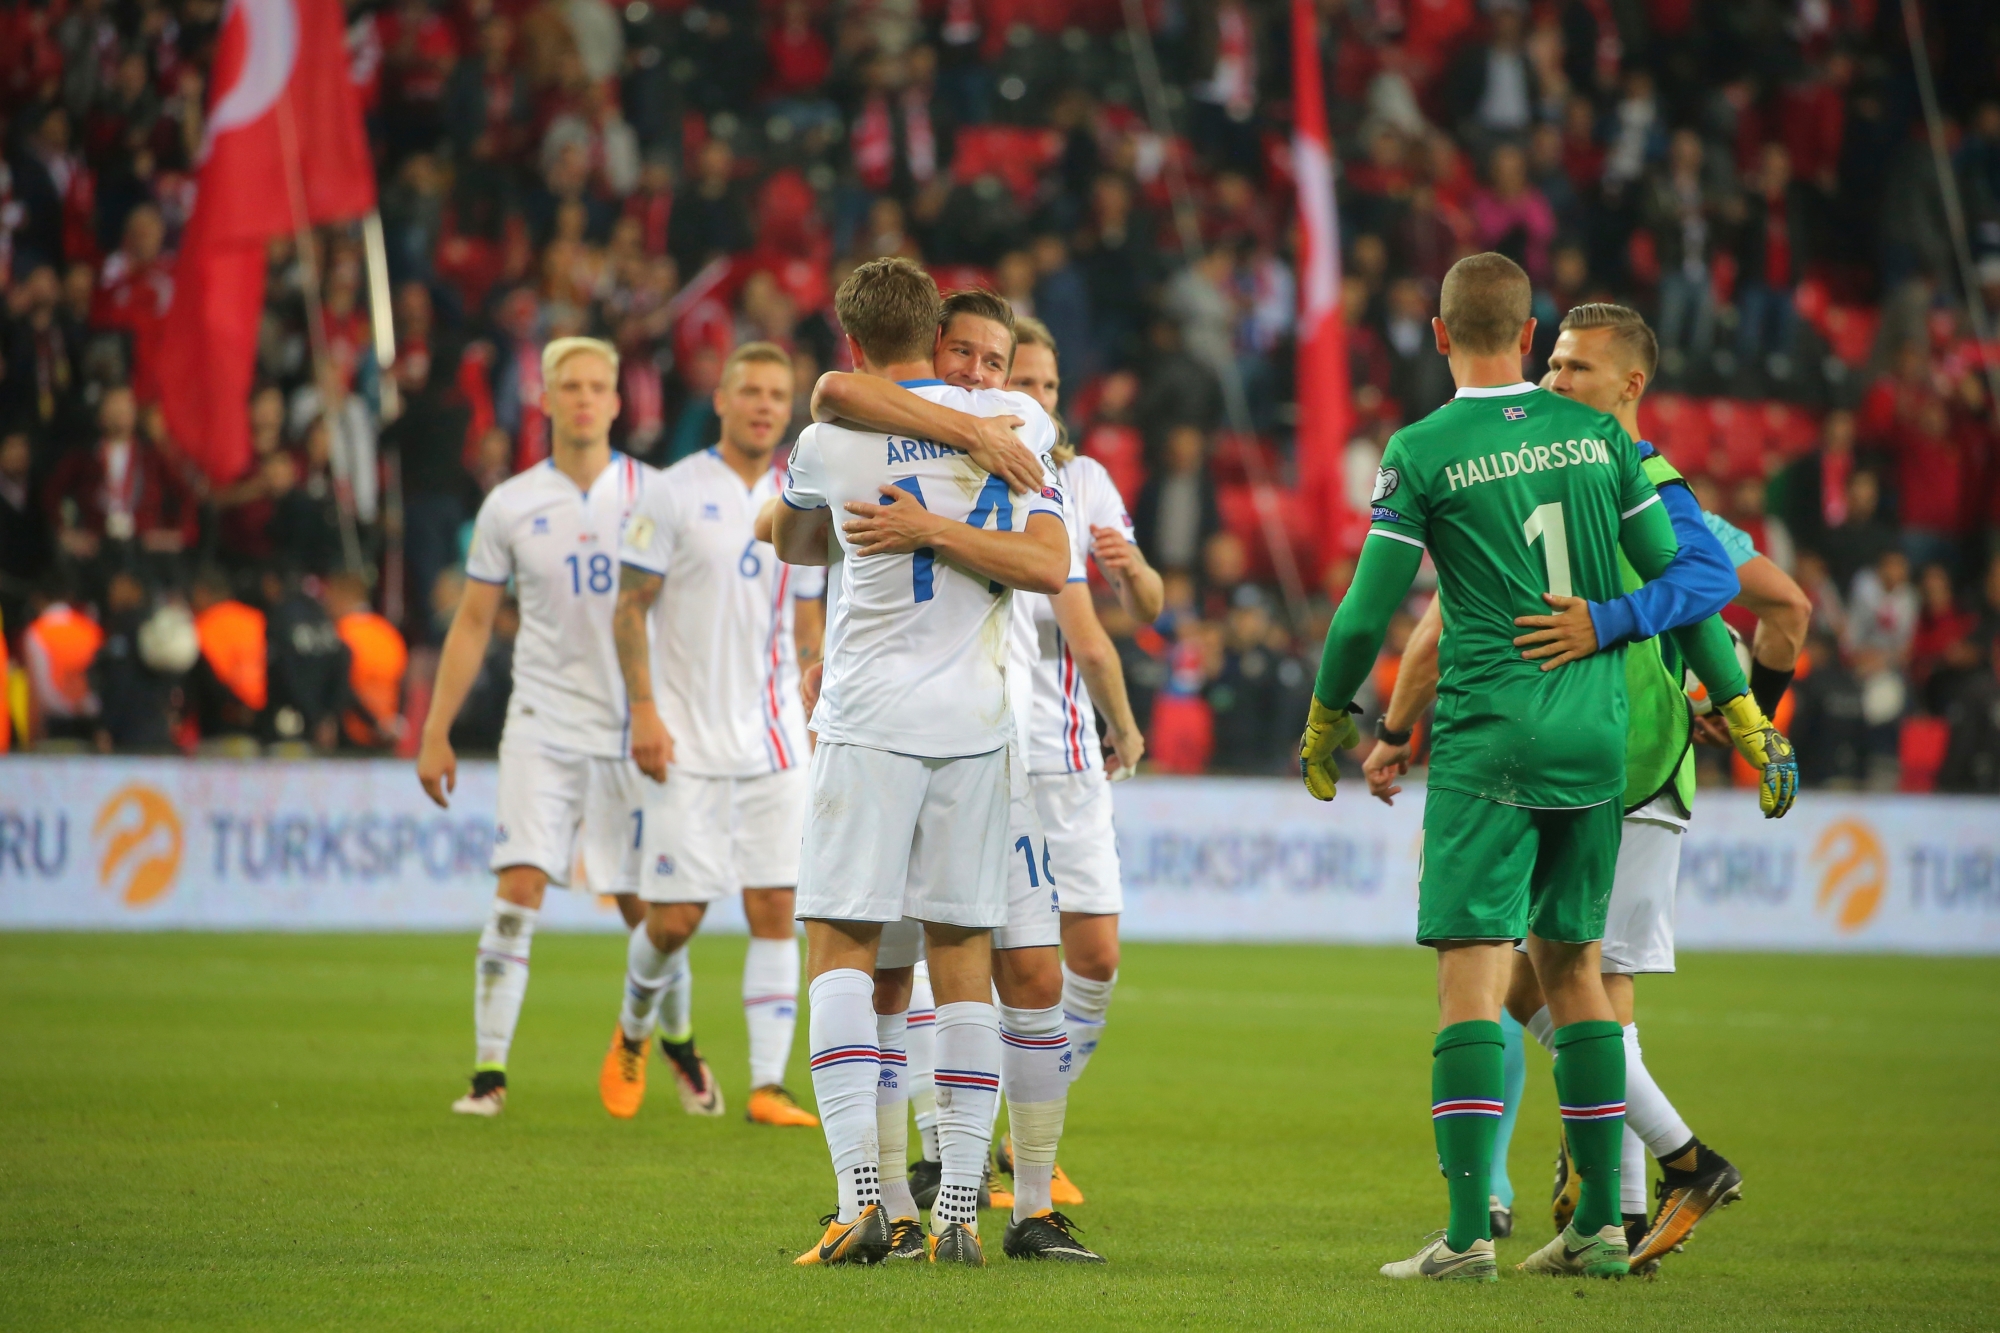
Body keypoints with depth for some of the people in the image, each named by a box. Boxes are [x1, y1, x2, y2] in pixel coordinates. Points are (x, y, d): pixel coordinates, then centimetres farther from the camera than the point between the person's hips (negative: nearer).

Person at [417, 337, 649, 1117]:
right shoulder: (511, 507, 2)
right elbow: (473, 623, 9)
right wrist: (436, 733, 6)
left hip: (633, 726, 0)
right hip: (543, 723, 0)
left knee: (646, 907, 4)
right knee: (519, 888, -13)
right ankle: (490, 1069, -10)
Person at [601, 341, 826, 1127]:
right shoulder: (674, 494, -3)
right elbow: (630, 607, -2)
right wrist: (644, 710, -10)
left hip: (775, 742, 4)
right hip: (687, 742, -4)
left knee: (775, 909, -4)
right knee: (673, 919, -3)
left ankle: (769, 1086, -3)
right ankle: (637, 1032, 26)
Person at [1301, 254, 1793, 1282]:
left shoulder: (1421, 453, -6)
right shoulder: (1598, 435, 6)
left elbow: (1368, 613, -4)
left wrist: (1326, 721, 13)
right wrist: (1739, 707, 15)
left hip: (1490, 739, -5)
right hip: (1597, 735, 5)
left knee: (1471, 975, -6)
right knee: (1571, 966, 15)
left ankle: (1468, 1231, -14)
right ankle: (1598, 1224, 15)